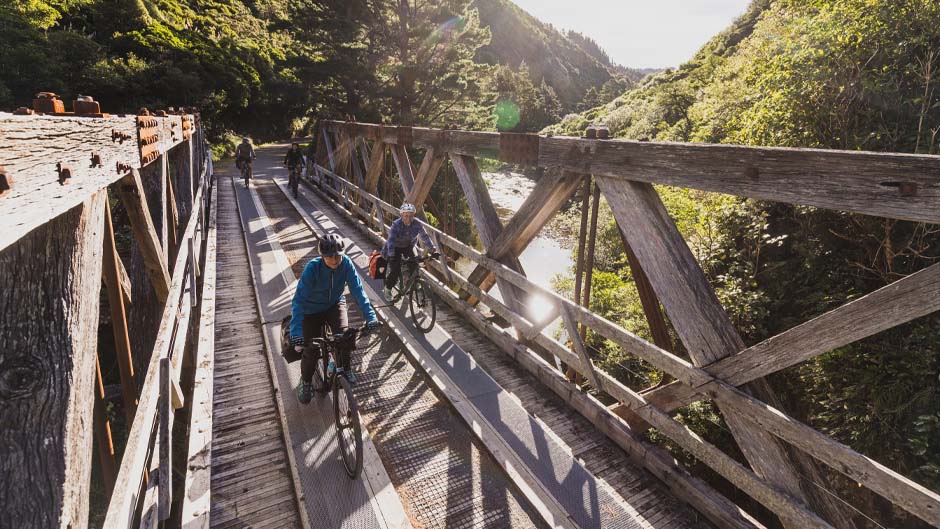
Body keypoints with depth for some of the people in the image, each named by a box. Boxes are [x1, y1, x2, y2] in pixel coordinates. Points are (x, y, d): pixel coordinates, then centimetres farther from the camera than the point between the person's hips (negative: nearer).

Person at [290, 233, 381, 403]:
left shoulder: (346, 264, -24)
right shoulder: (312, 268, -30)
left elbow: (358, 290, -24)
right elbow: (299, 299, -34)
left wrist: (370, 317, -36)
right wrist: (296, 332, -43)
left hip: (335, 304, 2)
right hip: (312, 309, -1)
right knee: (310, 350, -5)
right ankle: (306, 381, 27)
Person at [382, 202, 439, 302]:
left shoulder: (417, 225, -21)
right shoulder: (396, 224, -29)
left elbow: (425, 237, -15)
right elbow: (391, 240, -36)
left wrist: (433, 250, -23)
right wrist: (391, 256, -47)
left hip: (408, 246, 4)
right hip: (395, 248, -3)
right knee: (395, 271, -13)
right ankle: (387, 290, 12)